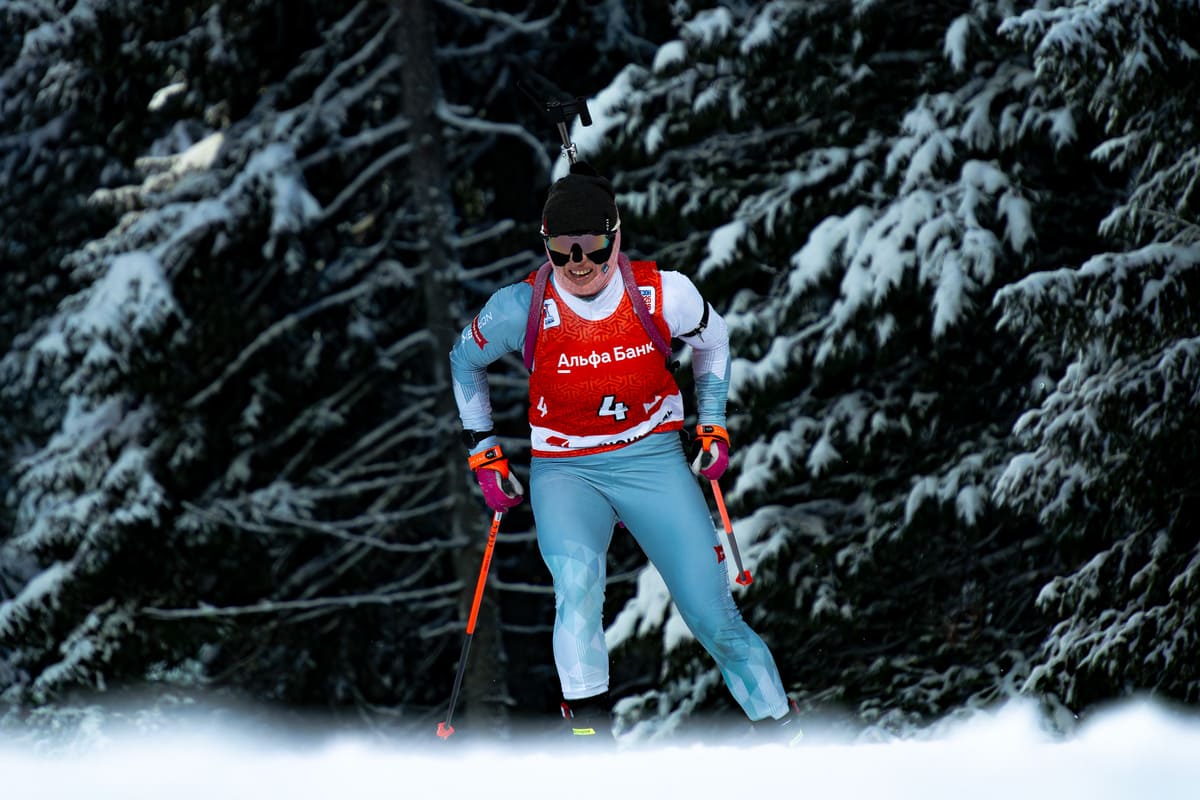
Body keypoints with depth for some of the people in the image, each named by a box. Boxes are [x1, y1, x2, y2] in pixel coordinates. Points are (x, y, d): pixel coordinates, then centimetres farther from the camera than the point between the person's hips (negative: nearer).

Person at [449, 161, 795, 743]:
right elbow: (464, 361, 8)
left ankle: (779, 724, 13)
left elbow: (712, 341, 12)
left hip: (653, 460, 1)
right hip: (565, 471, -1)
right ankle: (589, 728, -31)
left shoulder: (663, 295, -12)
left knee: (713, 615, -5)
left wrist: (713, 425, 12)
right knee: (576, 578, -32)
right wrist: (483, 453, 9)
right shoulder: (522, 308, -13)